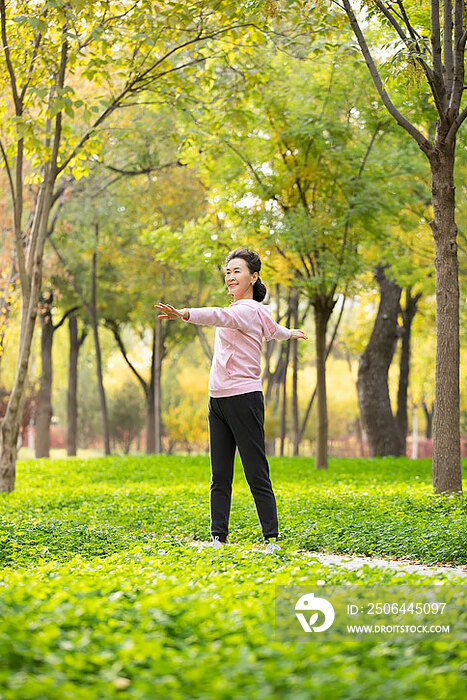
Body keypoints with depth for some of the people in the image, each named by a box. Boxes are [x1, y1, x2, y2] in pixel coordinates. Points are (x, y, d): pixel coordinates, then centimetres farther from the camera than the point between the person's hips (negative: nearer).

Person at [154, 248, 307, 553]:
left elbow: (219, 316, -30)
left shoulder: (249, 310, -10)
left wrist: (183, 314, -47)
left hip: (244, 398, -9)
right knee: (220, 476, 5)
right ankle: (219, 537, 8)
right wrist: (290, 333, 62)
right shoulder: (258, 311, 18)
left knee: (257, 475, -5)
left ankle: (272, 539, 1)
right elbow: (272, 329, 38)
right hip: (218, 400, 9)